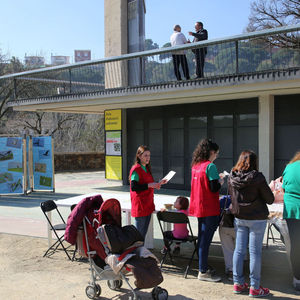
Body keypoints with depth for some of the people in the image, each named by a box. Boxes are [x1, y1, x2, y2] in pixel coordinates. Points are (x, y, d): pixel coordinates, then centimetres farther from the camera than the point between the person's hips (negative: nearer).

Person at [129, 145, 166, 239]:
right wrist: (149, 185, -22)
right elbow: (133, 187, -22)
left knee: (144, 231, 12)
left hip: (148, 205, 8)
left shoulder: (147, 168, 15)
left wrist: (158, 184, 9)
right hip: (140, 206, -8)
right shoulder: (136, 169, -12)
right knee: (139, 232, -2)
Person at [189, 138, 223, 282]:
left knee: (202, 237, 16)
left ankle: (203, 267, 27)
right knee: (205, 239, -2)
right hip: (208, 208, -8)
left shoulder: (195, 165, 9)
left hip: (198, 206, 9)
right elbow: (214, 188, -19)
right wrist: (220, 182, 1)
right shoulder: (210, 166, -15)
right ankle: (203, 272, 5)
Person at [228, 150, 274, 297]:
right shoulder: (257, 177, -16)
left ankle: (238, 283, 19)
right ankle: (254, 287, 10)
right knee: (255, 252, 2)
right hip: (256, 219, -4)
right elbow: (270, 199, -8)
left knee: (239, 250, 11)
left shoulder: (232, 177, -3)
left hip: (239, 218, 4)